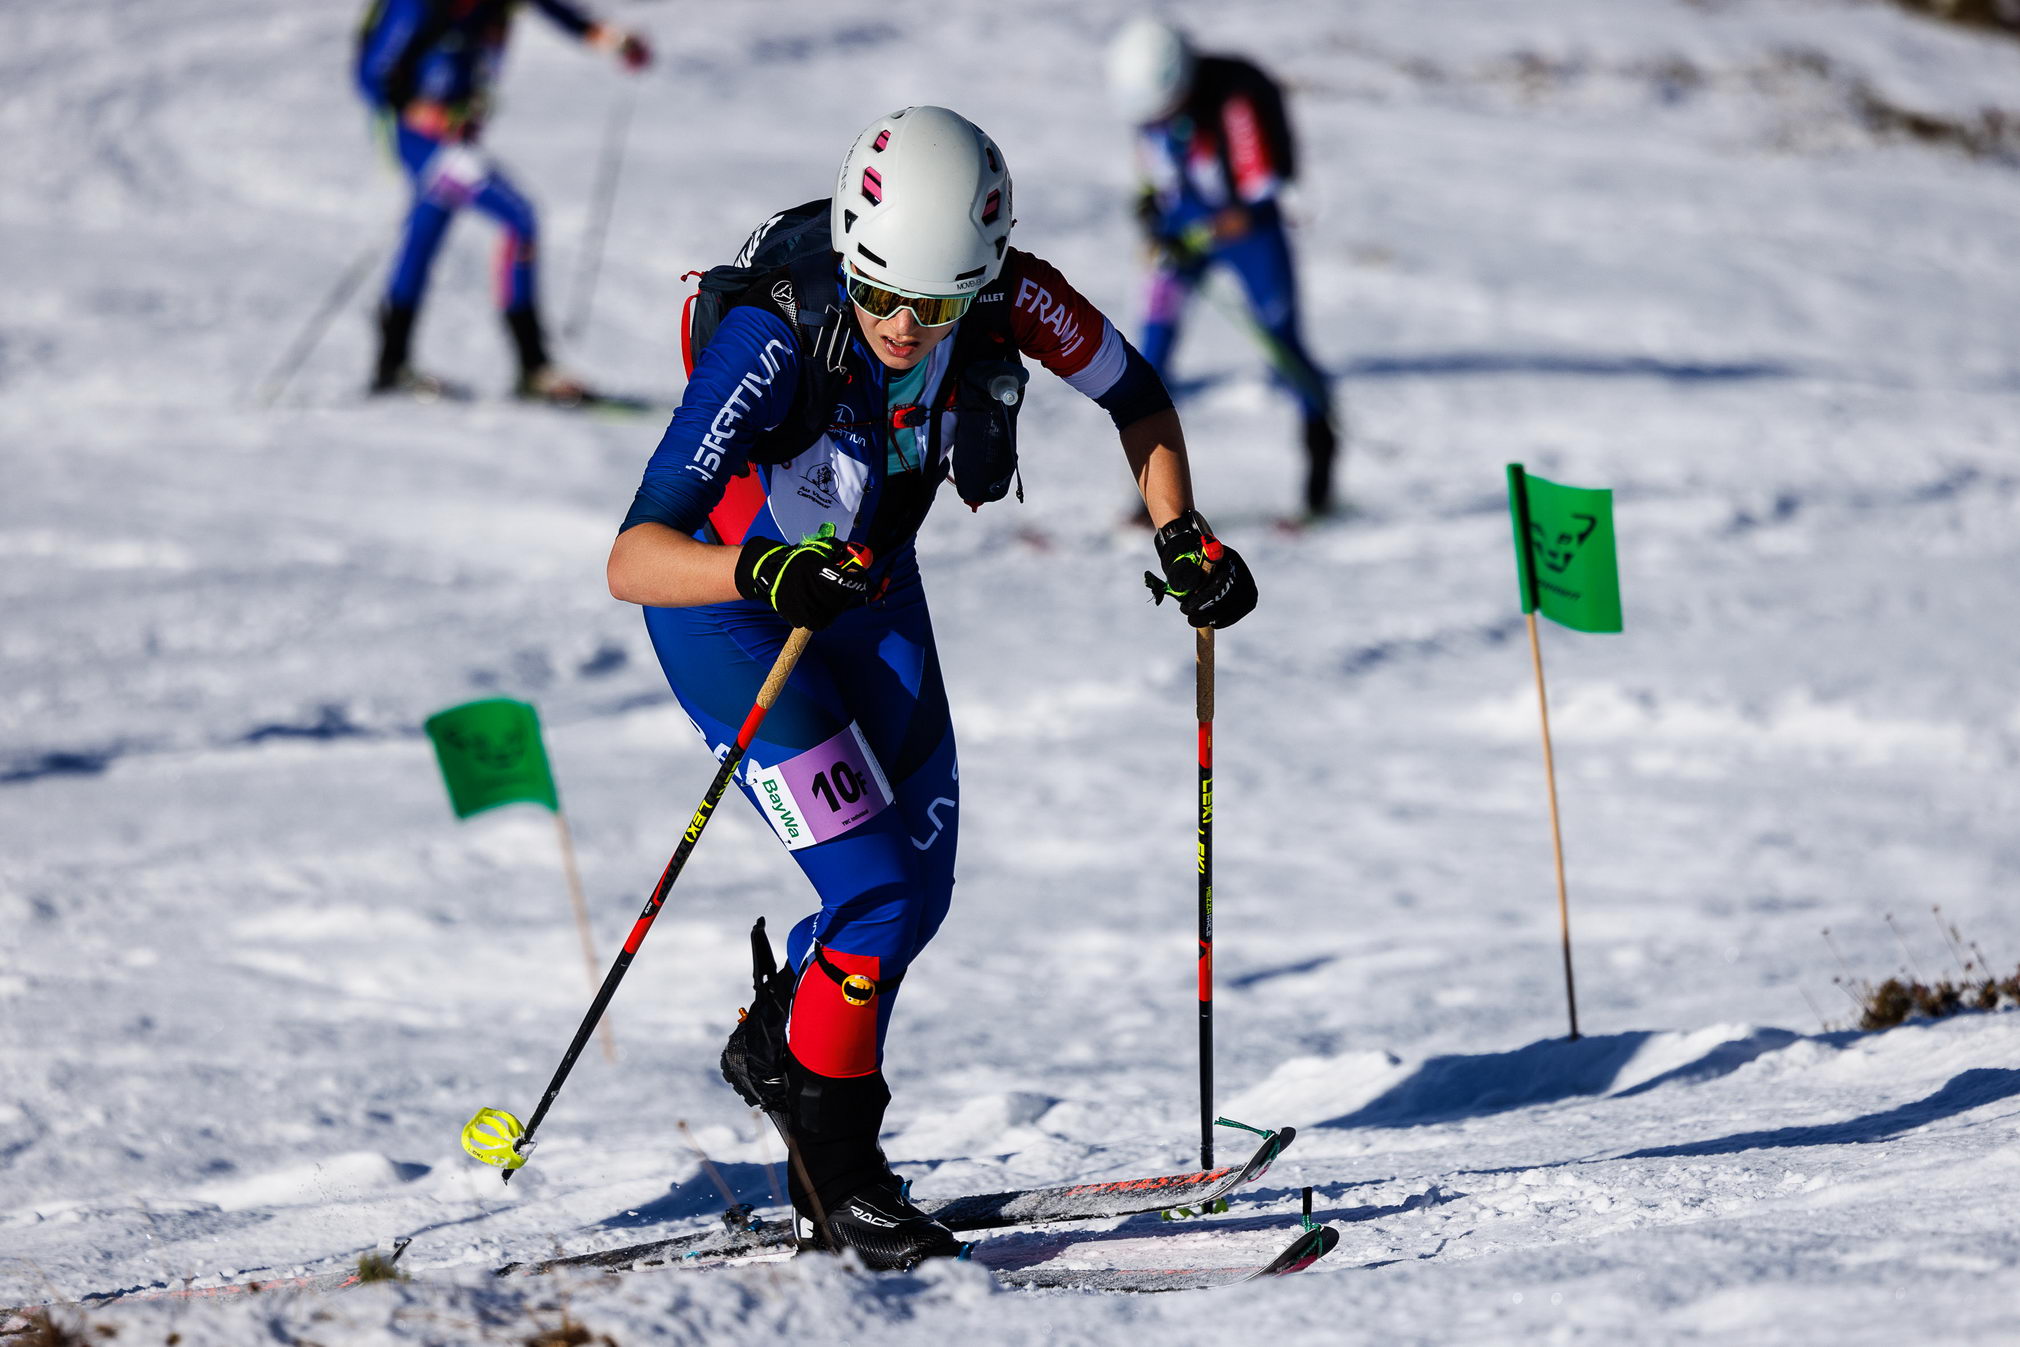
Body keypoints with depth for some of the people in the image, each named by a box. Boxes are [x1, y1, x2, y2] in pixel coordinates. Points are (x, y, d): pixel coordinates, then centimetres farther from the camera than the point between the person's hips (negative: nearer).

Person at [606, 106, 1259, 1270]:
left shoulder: (1005, 293, -26)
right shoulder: (775, 335, -38)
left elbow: (1135, 393, -4)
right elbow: (632, 559, -42)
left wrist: (1181, 537, -16)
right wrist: (764, 572, -59)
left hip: (869, 581, 5)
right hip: (728, 603, -5)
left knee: (922, 886, 9)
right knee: (876, 890, -16)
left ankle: (777, 1043, 37)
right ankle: (838, 1173, 1)